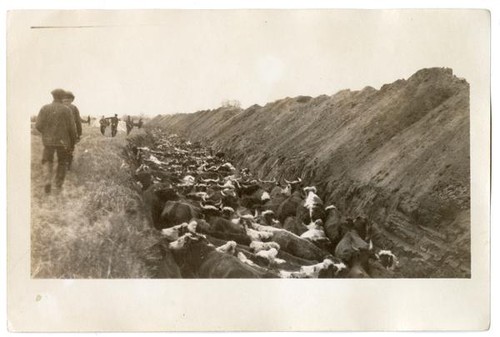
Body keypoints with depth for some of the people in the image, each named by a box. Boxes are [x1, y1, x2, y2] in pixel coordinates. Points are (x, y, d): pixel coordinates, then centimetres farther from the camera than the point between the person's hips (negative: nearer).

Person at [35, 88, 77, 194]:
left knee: (47, 162, 14)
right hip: (63, 141, -1)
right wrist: (73, 140, 7)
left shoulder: (44, 108, -3)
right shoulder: (67, 110, -7)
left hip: (48, 140, 1)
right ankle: (59, 185, 16)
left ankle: (47, 181, -10)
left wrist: (46, 133, 16)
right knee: (62, 162, 16)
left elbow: (38, 125, -5)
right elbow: (72, 127, -8)